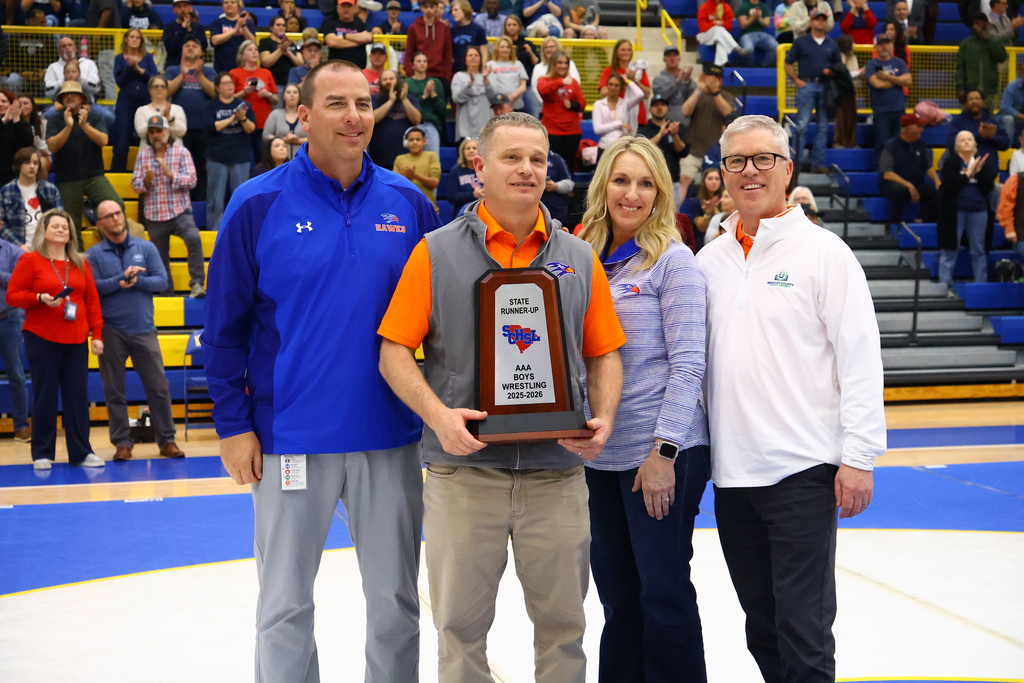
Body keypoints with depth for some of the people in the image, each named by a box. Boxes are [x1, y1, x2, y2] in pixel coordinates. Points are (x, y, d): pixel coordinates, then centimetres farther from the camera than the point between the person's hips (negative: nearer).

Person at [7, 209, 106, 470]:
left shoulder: (80, 263, 13)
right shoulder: (30, 260, 1)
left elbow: (92, 301, 12)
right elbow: (12, 295, -1)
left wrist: (97, 334, 5)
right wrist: (40, 298, -17)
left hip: (76, 341, 4)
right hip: (42, 339, -3)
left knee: (78, 396, 3)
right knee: (45, 396, -1)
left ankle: (81, 452, 11)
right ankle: (42, 454, 8)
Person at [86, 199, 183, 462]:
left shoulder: (146, 248, 7)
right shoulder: (94, 254, 3)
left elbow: (162, 281, 0)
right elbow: (92, 287, -9)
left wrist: (137, 281, -15)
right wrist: (121, 279, -17)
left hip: (144, 329, 1)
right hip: (110, 332, -1)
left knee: (158, 386, 0)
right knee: (114, 390, 4)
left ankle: (167, 440, 8)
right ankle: (122, 442, 12)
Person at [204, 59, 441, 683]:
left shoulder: (408, 203, 2)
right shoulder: (259, 205, -5)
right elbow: (225, 324, -2)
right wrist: (233, 423, -6)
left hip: (390, 436, 2)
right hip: (291, 437, -2)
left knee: (395, 600, 13)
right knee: (285, 604, 9)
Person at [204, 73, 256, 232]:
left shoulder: (243, 105, 11)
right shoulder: (211, 106, 6)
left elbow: (252, 129, 2)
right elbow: (208, 127, -10)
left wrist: (243, 118, -17)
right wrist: (231, 119, -13)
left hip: (240, 159, 2)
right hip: (217, 158, -1)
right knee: (215, 199, 0)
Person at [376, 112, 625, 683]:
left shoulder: (579, 259, 10)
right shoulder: (437, 252, 2)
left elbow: (604, 354, 12)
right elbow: (395, 352, -1)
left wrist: (604, 419, -6)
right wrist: (439, 416, -17)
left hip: (558, 472, 2)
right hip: (463, 470, -2)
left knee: (563, 623, 9)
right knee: (461, 625, 7)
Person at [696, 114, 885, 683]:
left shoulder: (823, 252, -3)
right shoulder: (709, 260, 12)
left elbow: (860, 358, -7)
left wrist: (858, 456, -12)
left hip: (803, 470, -5)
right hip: (731, 473, 5)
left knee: (803, 631, -4)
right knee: (762, 629, 13)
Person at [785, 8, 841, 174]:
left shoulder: (832, 45, 15)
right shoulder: (801, 42, 7)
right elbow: (788, 64, 6)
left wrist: (832, 72, -4)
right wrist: (797, 80, -6)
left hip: (826, 87, 3)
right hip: (806, 85, -3)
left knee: (823, 127, 3)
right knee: (802, 125, -10)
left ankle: (818, 163, 8)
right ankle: (796, 162, -7)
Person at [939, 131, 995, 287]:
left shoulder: (982, 162, 8)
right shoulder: (951, 162, -2)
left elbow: (989, 186, 1)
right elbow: (950, 185, -15)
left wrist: (979, 171, -11)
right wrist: (969, 173, -13)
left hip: (978, 211, 3)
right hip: (955, 211, -3)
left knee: (979, 250, 7)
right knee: (950, 250, -2)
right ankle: (945, 286, 1)